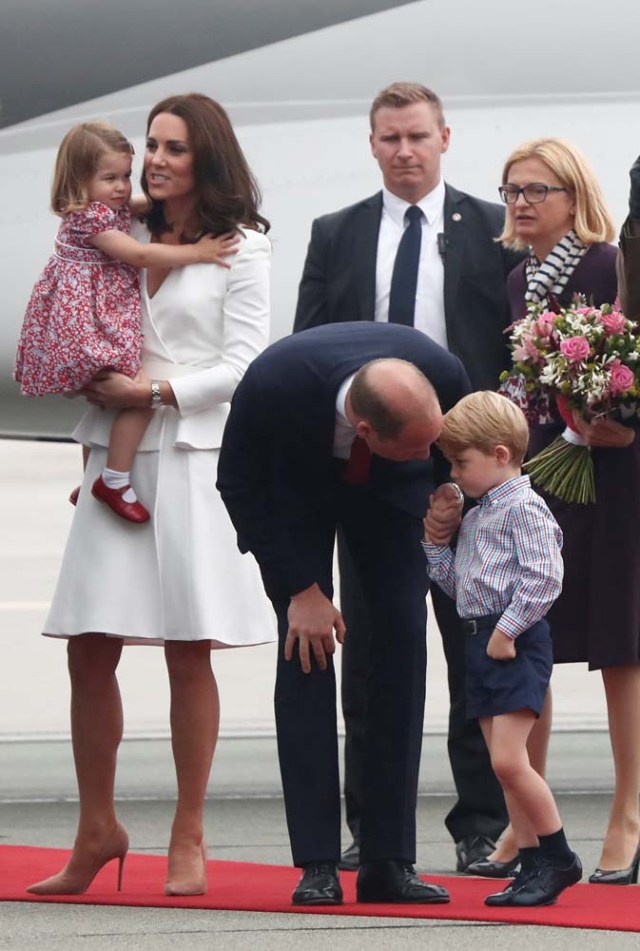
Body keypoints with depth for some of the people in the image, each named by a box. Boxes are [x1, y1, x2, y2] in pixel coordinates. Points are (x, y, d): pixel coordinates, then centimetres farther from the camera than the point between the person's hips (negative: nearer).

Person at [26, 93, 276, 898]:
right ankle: (97, 830, 9)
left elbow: (244, 363, -5)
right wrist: (96, 387, -2)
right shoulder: (126, 239, 13)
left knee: (188, 650, 0)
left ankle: (188, 839, 8)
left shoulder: (242, 249, 1)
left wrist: (154, 391, -14)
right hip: (118, 454, 4)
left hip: (194, 459, -4)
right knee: (89, 645, -1)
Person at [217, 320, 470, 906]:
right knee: (305, 641, -15)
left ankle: (389, 861, -8)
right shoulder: (274, 382, -40)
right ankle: (318, 866, -14)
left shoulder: (444, 375, -35)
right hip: (295, 487, -2)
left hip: (390, 491, 2)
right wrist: (299, 588, -20)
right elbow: (239, 483, -20)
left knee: (403, 635, -11)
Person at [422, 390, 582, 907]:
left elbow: (544, 578, -20)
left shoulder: (524, 509, -11)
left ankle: (558, 857, -5)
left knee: (508, 760, -16)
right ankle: (534, 864, 12)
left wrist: (507, 630, -20)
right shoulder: (474, 517, 19)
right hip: (481, 642, 10)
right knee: (505, 766, 8)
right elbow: (457, 581, 23)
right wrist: (433, 541, 11)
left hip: (516, 644, -10)